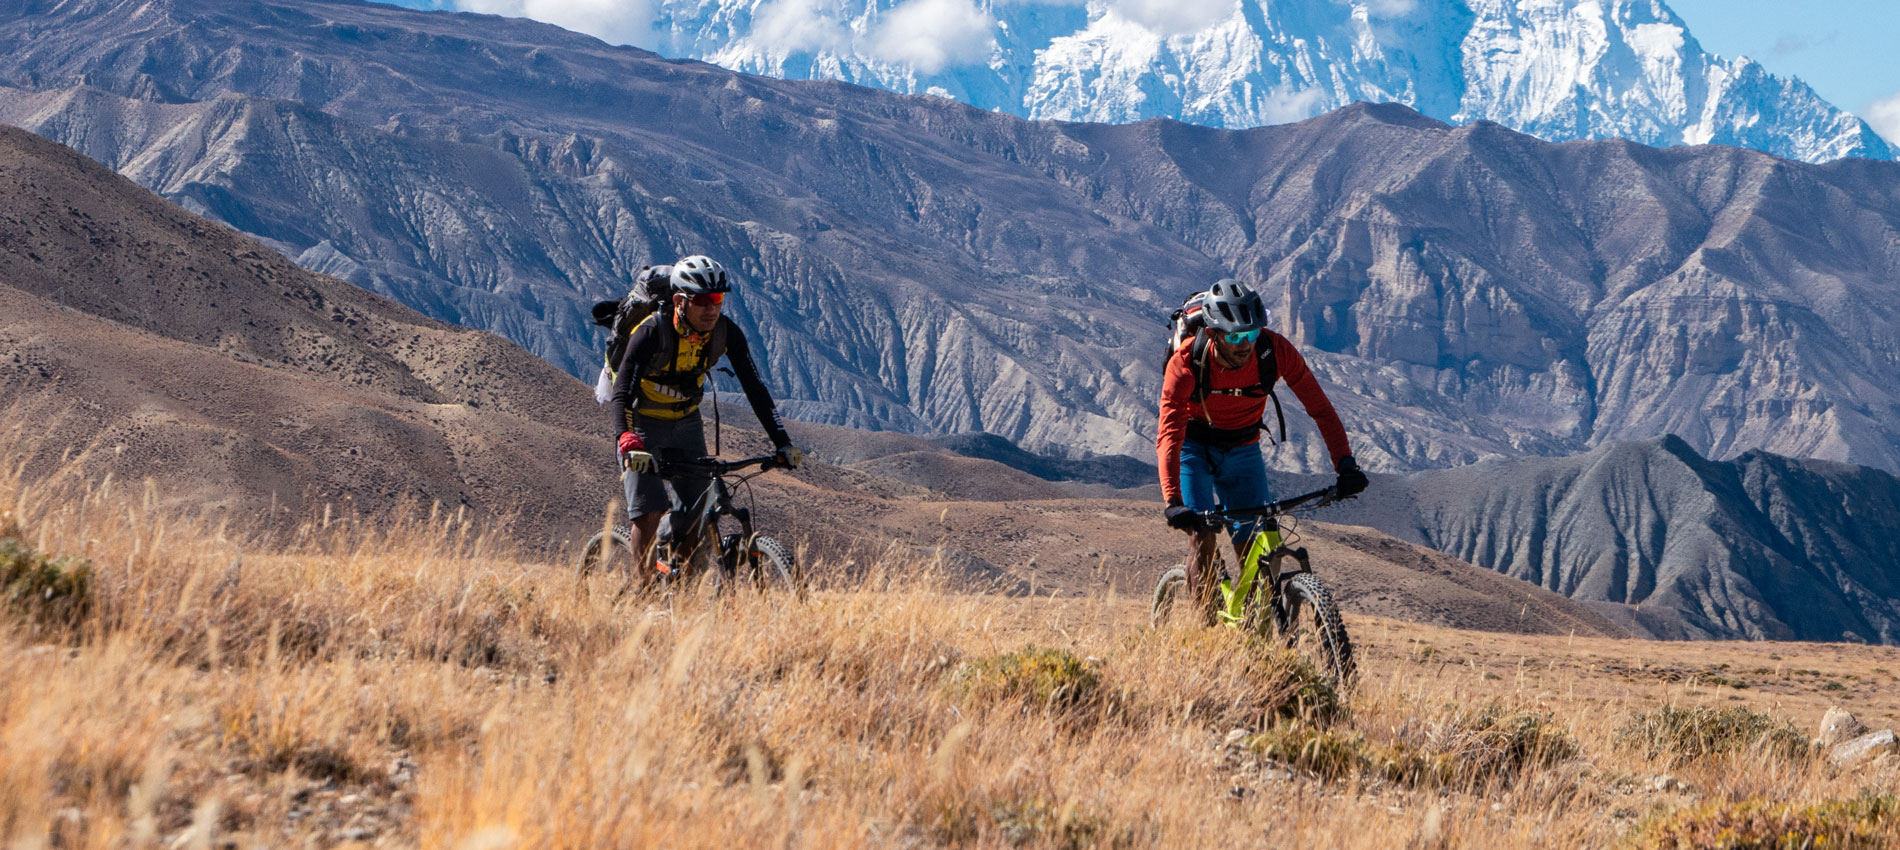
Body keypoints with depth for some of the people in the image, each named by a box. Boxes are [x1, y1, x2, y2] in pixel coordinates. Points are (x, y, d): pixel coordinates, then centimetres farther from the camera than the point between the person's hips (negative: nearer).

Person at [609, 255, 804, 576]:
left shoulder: (727, 333, -16)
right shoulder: (652, 332, -28)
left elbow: (755, 389, -11)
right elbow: (621, 395, -33)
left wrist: (783, 444, -18)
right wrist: (629, 443, -50)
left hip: (686, 425, 4)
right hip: (643, 425, -4)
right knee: (649, 512, -18)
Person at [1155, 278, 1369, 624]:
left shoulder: (1274, 350, -26)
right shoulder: (1187, 361, -32)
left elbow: (1320, 407, -23)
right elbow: (1170, 433, -38)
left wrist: (1345, 463, -35)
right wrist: (1173, 501, -50)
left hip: (1241, 449, 2)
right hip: (1192, 444, -2)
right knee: (1203, 534, -20)